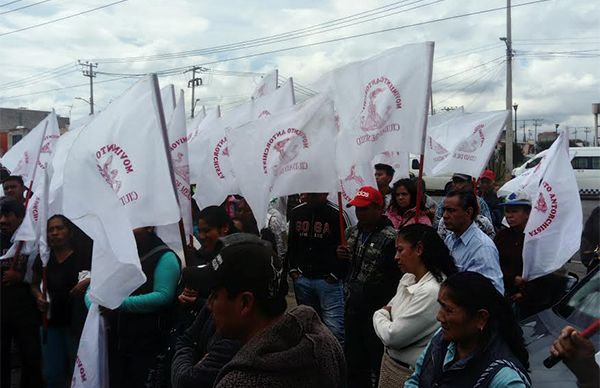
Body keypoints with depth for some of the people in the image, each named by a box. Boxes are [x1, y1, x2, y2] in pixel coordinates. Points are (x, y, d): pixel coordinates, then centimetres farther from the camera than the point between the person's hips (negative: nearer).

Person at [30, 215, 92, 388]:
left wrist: (89, 281, -27)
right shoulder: (43, 260, 7)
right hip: (51, 322, 4)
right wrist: (39, 297, -1)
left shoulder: (83, 258, -7)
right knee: (53, 374, 10)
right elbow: (34, 284, 19)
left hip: (76, 323, -4)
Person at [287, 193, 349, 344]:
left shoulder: (337, 214, -8)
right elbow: (290, 243, 19)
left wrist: (336, 274, -9)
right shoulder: (296, 213, 8)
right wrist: (293, 269, 9)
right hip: (302, 279, 5)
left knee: (334, 329, -9)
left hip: (328, 280, -5)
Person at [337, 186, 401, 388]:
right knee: (352, 357, 17)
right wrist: (341, 256, 0)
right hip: (352, 305, 7)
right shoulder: (351, 232, 6)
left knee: (372, 358, 7)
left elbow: (397, 276, -17)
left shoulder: (390, 238, -17)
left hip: (375, 310, -6)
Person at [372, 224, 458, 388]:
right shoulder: (407, 279, 3)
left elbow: (392, 337, -23)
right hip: (390, 360, 8)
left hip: (409, 373, -8)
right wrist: (385, 314, -8)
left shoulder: (432, 291, -26)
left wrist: (380, 314, -5)